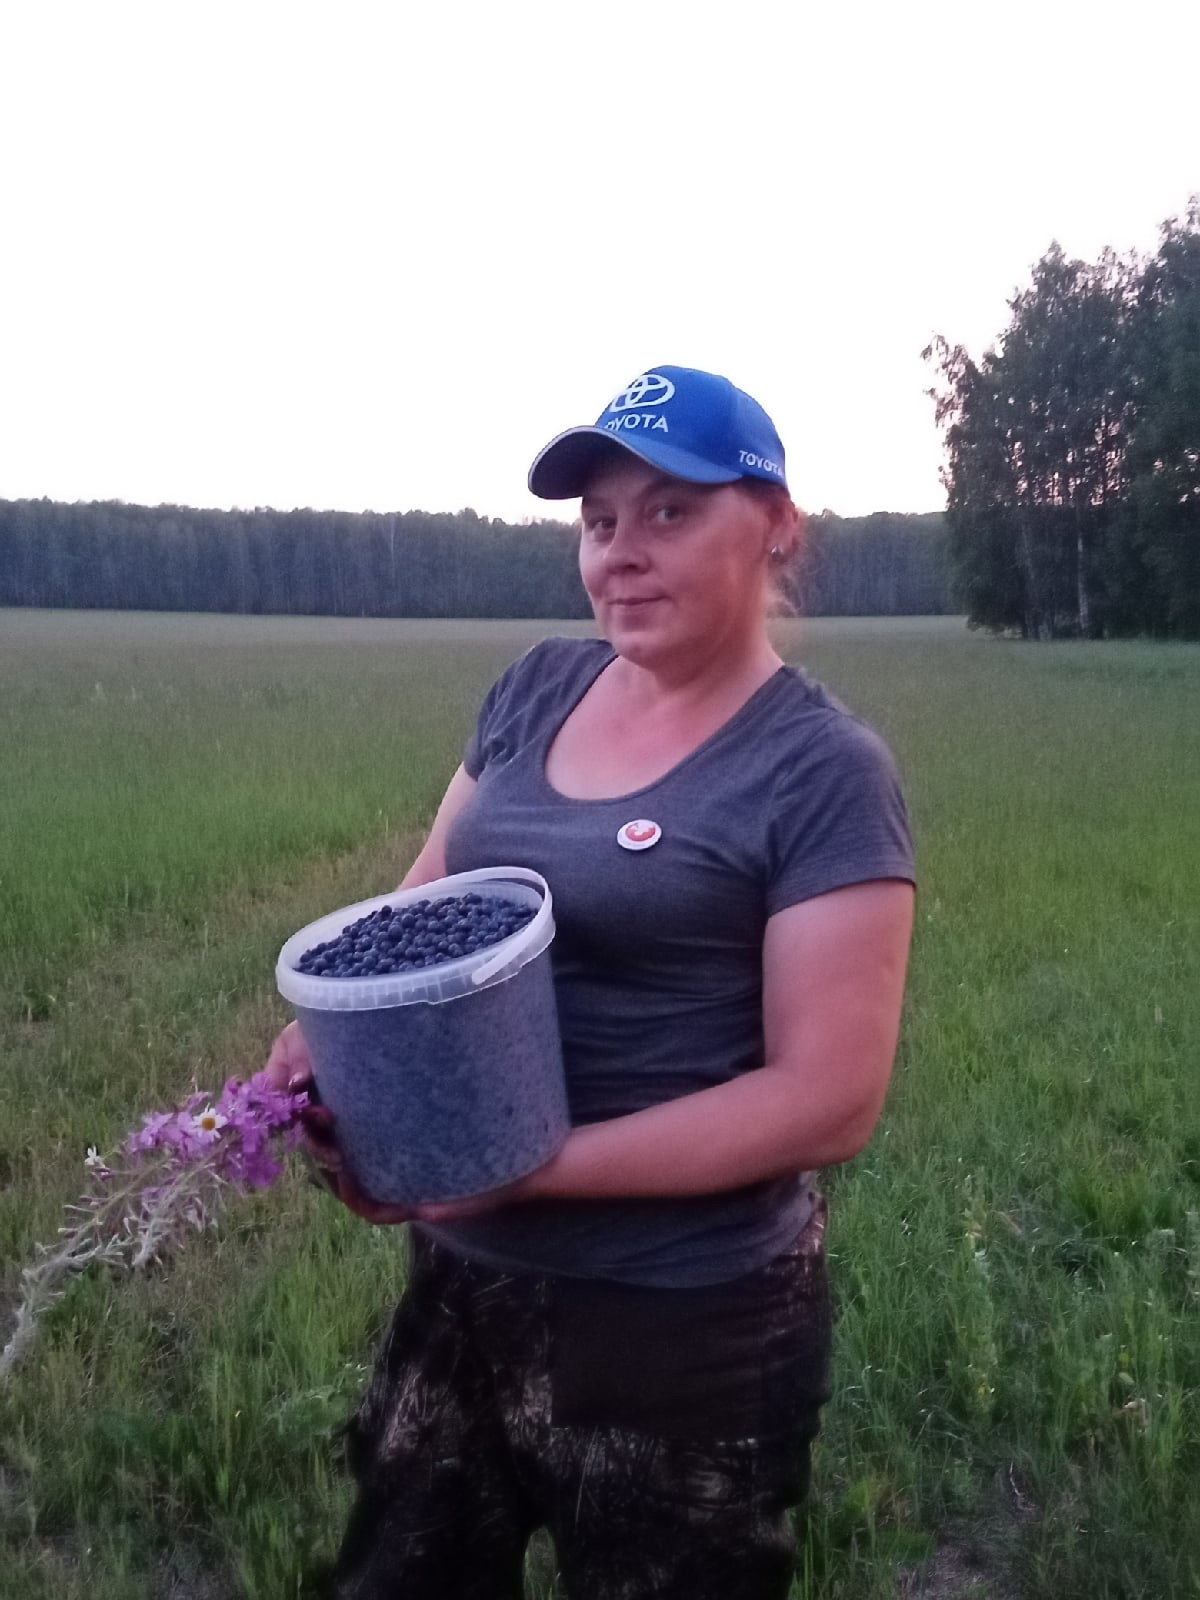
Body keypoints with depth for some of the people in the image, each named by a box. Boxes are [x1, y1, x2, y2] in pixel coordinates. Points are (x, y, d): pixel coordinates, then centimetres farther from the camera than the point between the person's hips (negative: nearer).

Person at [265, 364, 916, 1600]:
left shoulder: (821, 772, -15)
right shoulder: (537, 688, 2)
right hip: (459, 1286, 6)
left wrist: (529, 1166, -24)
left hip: (685, 1327, -5)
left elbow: (828, 1100, -19)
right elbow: (423, 899, 9)